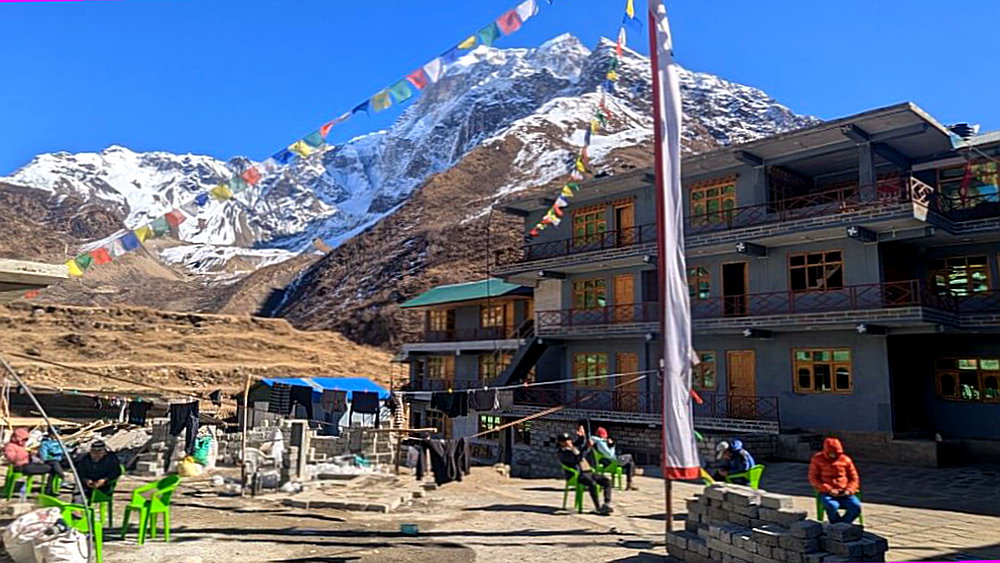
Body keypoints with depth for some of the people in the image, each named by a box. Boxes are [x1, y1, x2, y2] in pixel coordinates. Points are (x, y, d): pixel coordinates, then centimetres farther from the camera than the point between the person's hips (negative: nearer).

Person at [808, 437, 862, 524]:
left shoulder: (845, 459, 10)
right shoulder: (817, 459, 2)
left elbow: (854, 478, 14)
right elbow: (813, 478, -1)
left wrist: (849, 490, -6)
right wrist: (829, 490, -14)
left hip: (844, 493, 3)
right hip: (826, 493, -3)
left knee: (856, 506, -27)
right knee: (832, 506, -36)